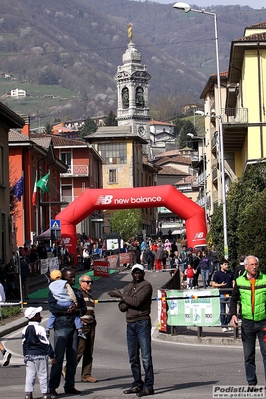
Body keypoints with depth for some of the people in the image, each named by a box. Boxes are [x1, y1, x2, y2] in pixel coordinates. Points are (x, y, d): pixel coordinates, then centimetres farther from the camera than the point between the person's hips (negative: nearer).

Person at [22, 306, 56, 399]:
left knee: (30, 374, 8)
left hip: (28, 355, 5)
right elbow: (46, 343, -13)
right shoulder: (40, 329, -14)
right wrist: (52, 356, -9)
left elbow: (24, 344, 10)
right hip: (39, 355, -5)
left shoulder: (25, 329, 5)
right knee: (42, 375, 2)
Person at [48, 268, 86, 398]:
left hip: (74, 327, 5)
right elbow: (52, 306, -10)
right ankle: (52, 387, -6)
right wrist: (67, 310, -16)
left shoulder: (77, 293, 20)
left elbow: (84, 308, 15)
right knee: (58, 357, -8)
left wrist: (76, 310, -6)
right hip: (61, 327, -5)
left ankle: (69, 385, 14)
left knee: (72, 358, 7)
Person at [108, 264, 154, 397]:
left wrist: (121, 296, -6)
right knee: (133, 357, 9)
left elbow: (137, 301, -16)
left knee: (146, 356, -8)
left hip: (142, 323, -7)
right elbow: (122, 307, 9)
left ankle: (148, 386, -9)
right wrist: (129, 301, -10)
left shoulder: (146, 286, -3)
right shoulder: (128, 288, 17)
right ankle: (137, 384, 15)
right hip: (130, 324, 7)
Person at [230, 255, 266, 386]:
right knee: (248, 355, 7)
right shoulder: (240, 281, 3)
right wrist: (233, 314, -1)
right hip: (247, 322, 2)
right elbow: (234, 299, 12)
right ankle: (251, 382, 17)